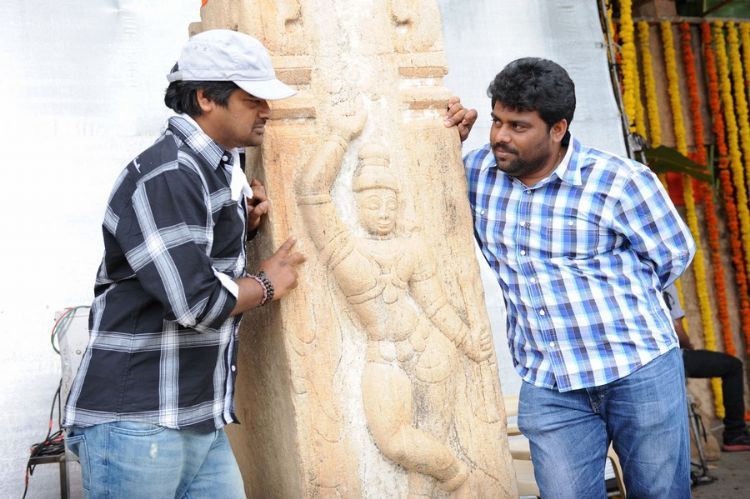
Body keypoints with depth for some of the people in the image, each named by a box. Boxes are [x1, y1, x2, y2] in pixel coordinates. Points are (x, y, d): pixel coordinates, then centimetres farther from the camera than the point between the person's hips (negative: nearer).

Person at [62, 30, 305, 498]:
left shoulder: (223, 172, 13)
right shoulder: (165, 176, -17)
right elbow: (194, 300, -24)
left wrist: (247, 224, 5)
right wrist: (267, 283, -6)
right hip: (136, 424, -9)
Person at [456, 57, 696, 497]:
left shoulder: (619, 181, -10)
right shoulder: (478, 172, 2)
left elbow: (674, 253, 1)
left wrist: (612, 306, 2)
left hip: (641, 373, -2)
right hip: (549, 389, 3)